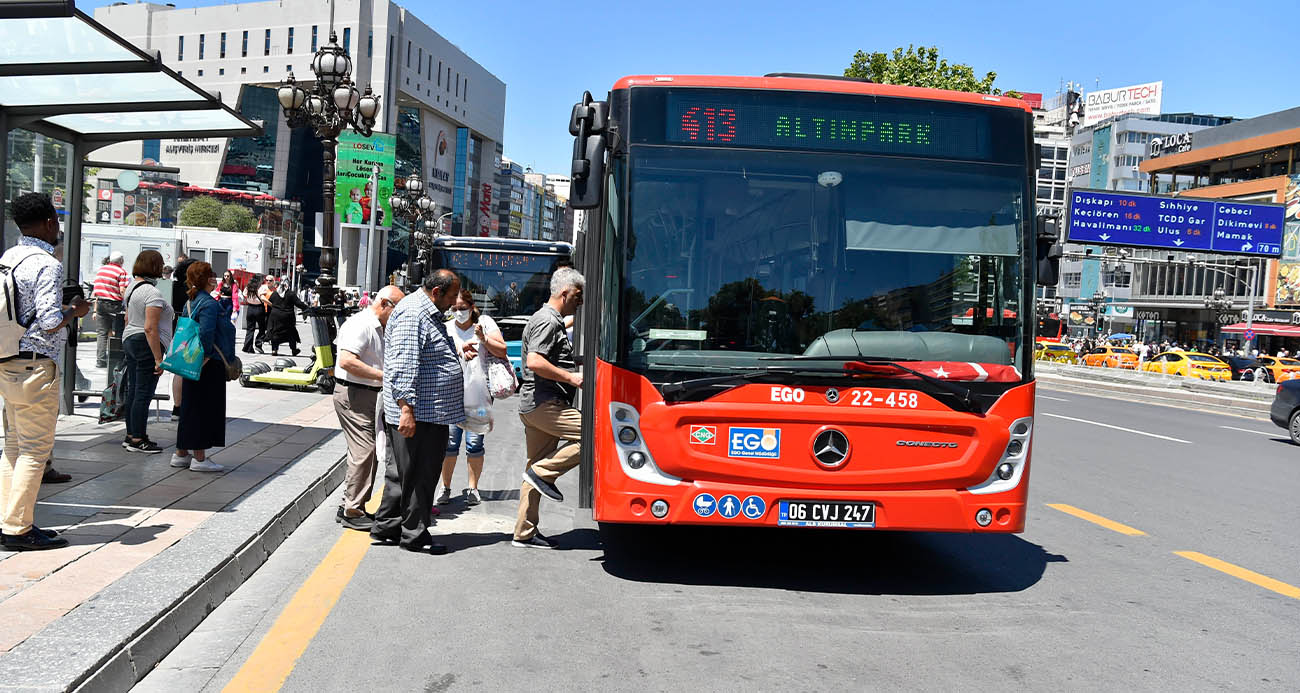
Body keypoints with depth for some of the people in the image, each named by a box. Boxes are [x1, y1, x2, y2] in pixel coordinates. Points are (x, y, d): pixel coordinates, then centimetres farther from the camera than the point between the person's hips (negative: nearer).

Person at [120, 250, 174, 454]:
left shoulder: (132, 288, 12)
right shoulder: (153, 293, -18)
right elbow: (150, 328, -23)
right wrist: (158, 359, -21)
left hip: (129, 340, 10)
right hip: (147, 345, -10)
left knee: (133, 389, 15)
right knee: (144, 393, -4)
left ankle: (130, 435, 23)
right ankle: (137, 440, 0)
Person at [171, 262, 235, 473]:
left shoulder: (191, 302, 13)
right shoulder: (210, 304, -17)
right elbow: (206, 333, -26)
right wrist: (206, 356, -17)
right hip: (210, 366, -9)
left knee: (190, 407, 15)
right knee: (206, 408, -3)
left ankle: (181, 454, 23)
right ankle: (199, 458, 2)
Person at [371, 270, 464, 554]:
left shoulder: (430, 314, 19)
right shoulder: (412, 314, -16)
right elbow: (404, 365, -23)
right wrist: (407, 409, -27)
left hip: (430, 412, 11)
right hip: (417, 414, -11)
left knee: (403, 473, 17)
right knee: (417, 476, -2)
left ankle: (386, 526, 26)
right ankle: (414, 535, 7)